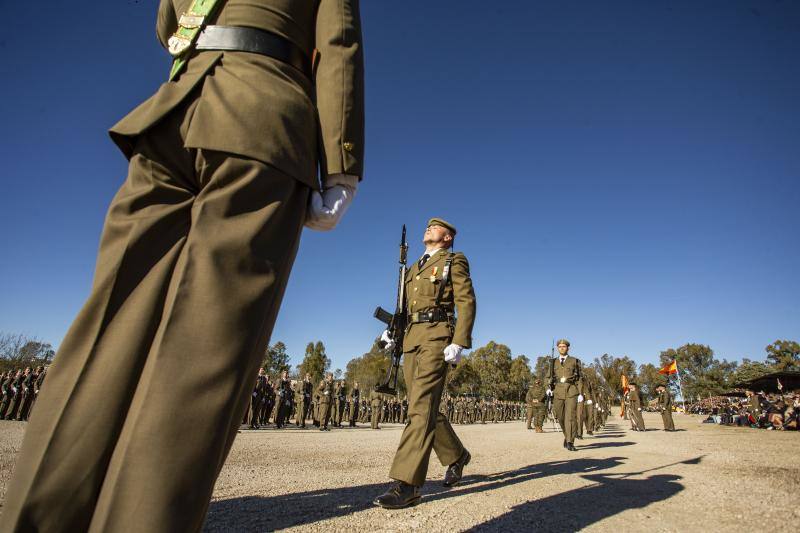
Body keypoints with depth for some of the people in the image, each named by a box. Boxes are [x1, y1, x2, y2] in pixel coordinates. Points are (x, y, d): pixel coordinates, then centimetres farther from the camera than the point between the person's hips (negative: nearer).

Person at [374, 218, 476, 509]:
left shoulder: (454, 261, 5)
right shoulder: (415, 267, 26)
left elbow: (466, 302, -5)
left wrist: (458, 342, -17)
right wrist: (392, 330, 5)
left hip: (437, 337, -7)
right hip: (412, 339, 8)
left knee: (421, 406, -16)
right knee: (425, 406, 11)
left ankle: (407, 484, -17)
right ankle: (456, 455, 31)